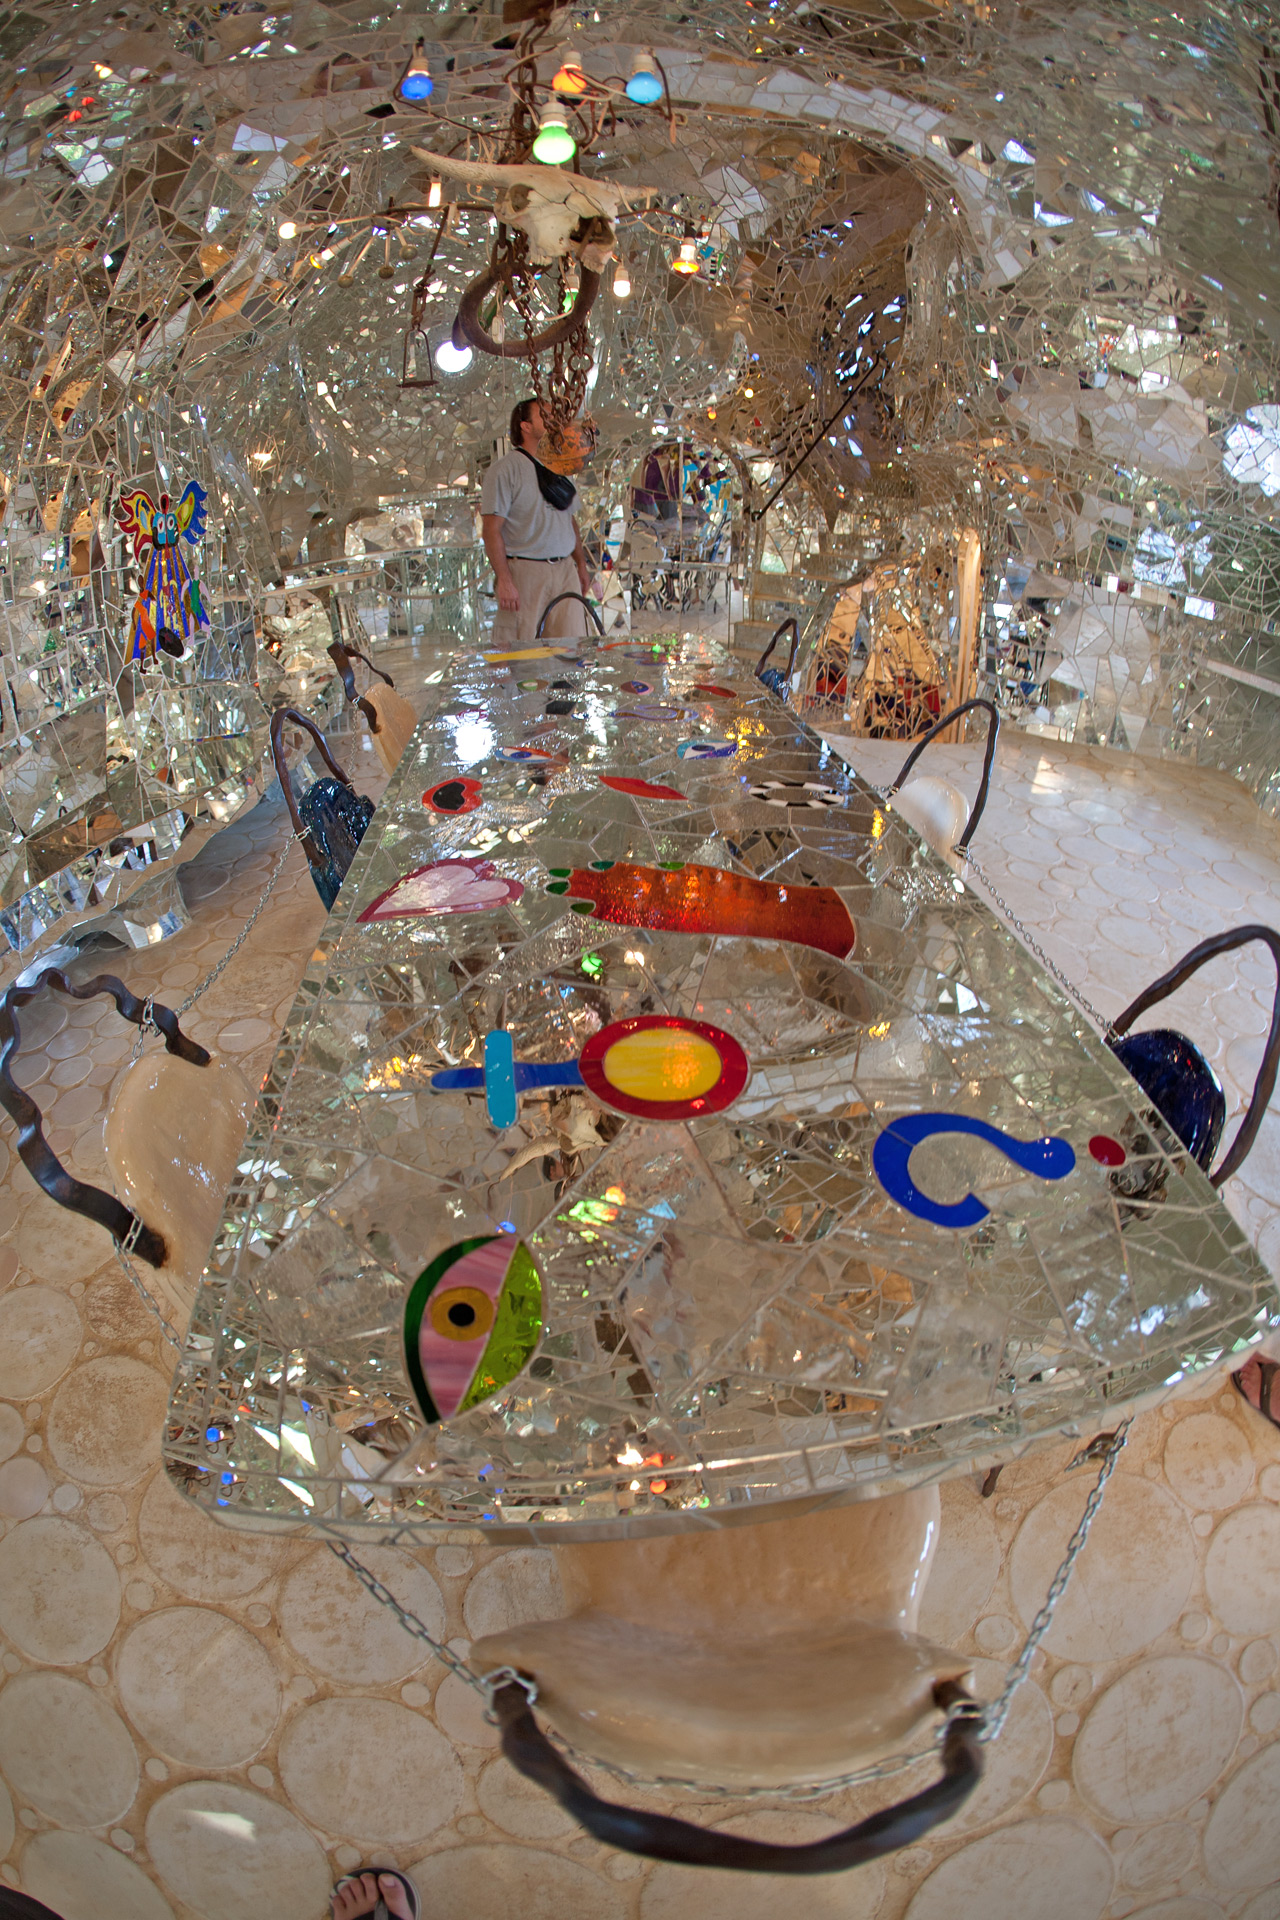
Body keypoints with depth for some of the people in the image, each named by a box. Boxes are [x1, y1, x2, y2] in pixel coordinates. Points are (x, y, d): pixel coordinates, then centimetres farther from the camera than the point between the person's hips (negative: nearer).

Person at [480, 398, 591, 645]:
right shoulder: (505, 469, -6)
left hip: (565, 569, 6)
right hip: (524, 571, -6)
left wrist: (581, 563, 20)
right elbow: (491, 528, -11)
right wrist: (504, 580, -19)